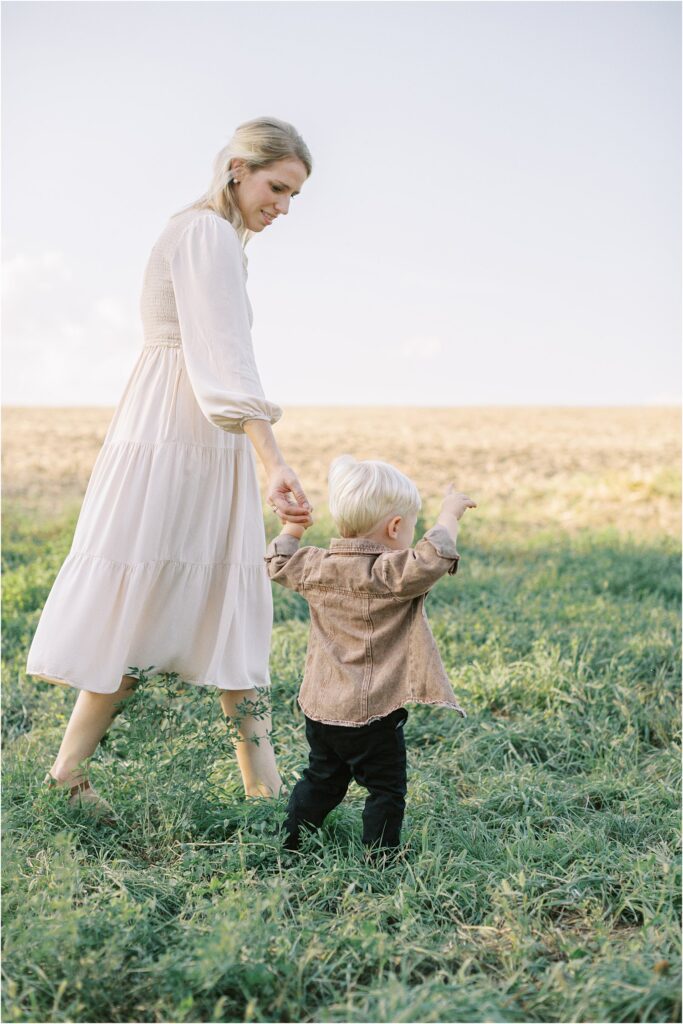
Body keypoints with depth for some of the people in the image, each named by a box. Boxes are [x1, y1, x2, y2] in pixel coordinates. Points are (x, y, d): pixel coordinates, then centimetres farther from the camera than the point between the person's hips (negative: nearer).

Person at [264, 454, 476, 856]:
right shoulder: (390, 574, -20)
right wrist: (450, 513, -22)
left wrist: (293, 526, 33)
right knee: (386, 790, 9)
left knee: (322, 779, 23)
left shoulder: (316, 567, 1)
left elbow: (279, 563, 20)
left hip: (320, 706, 7)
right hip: (371, 714, -7)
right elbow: (433, 559, -35)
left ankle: (289, 843, 30)